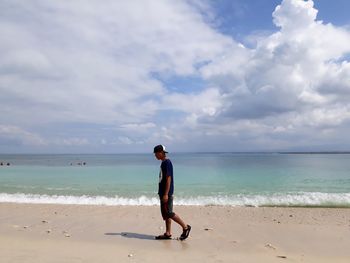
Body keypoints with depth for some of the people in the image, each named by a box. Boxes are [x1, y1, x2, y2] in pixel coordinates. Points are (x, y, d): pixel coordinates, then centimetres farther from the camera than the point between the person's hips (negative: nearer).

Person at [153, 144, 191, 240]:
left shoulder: (167, 162, -15)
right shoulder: (163, 162, 15)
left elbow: (168, 178, -20)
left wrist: (166, 194, -22)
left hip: (167, 193, -10)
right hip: (163, 192, 10)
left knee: (168, 213, -7)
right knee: (165, 213, 11)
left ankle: (185, 227, 4)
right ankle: (167, 233, 18)